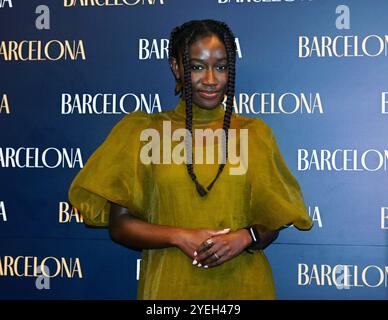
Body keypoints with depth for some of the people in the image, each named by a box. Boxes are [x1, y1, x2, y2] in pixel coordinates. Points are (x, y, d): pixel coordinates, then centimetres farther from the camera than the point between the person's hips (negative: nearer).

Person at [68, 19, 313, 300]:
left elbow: (271, 223, 6)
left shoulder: (255, 133, 2)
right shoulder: (142, 131, -2)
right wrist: (179, 237, -16)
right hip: (169, 284, -1)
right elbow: (119, 224, -3)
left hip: (242, 284, 1)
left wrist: (245, 238, -14)